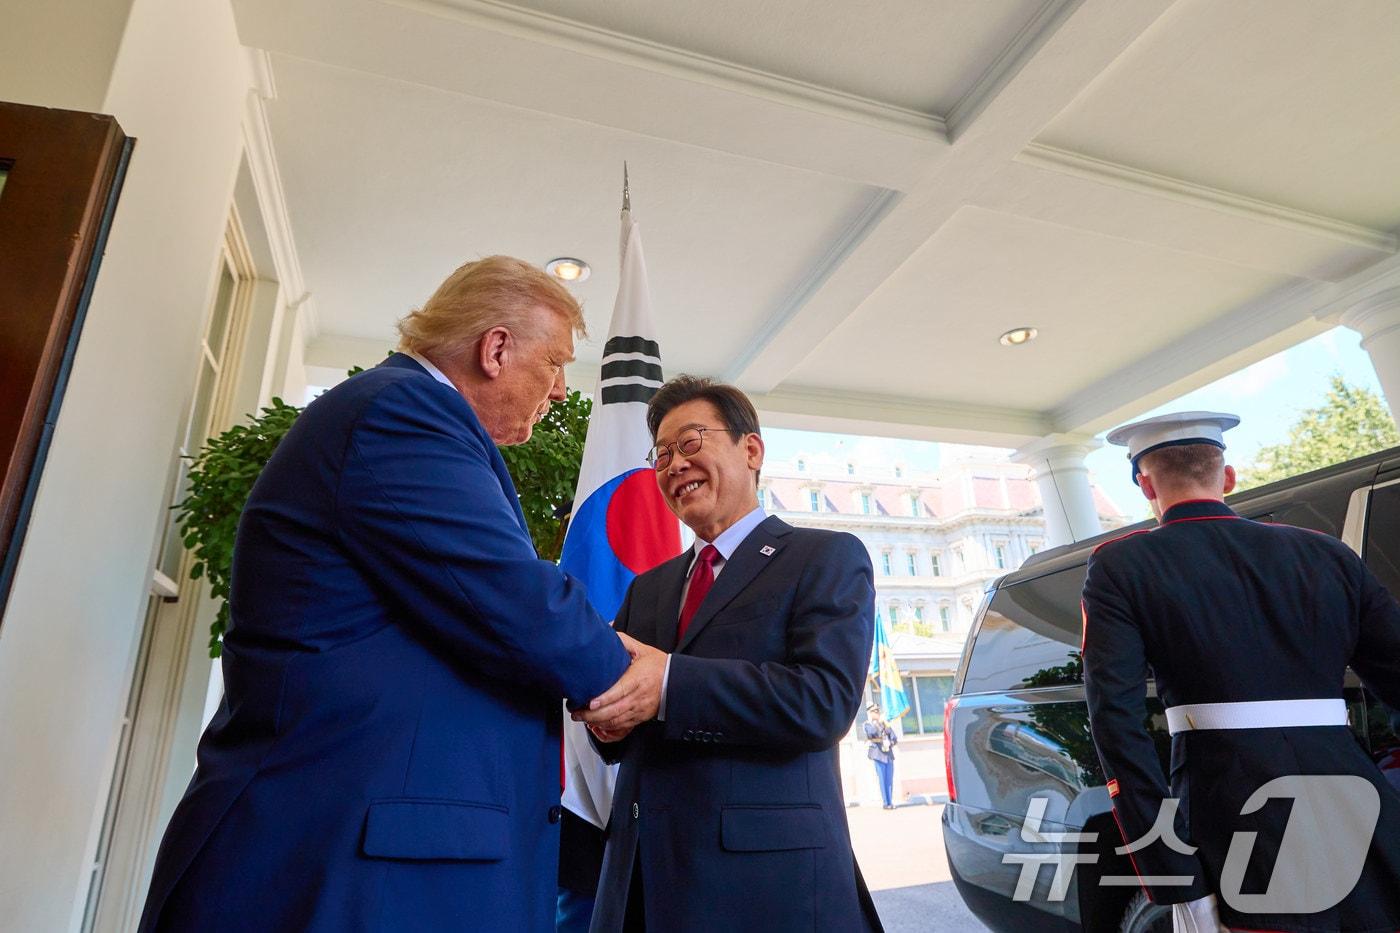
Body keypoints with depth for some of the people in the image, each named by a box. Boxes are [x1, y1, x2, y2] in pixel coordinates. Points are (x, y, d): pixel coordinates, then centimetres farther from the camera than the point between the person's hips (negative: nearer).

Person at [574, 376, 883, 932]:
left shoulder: (828, 558, -4)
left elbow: (826, 700, -18)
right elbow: (624, 737, 11)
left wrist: (669, 684, -28)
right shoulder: (648, 588, 14)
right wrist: (605, 714, -13)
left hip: (767, 878, -5)